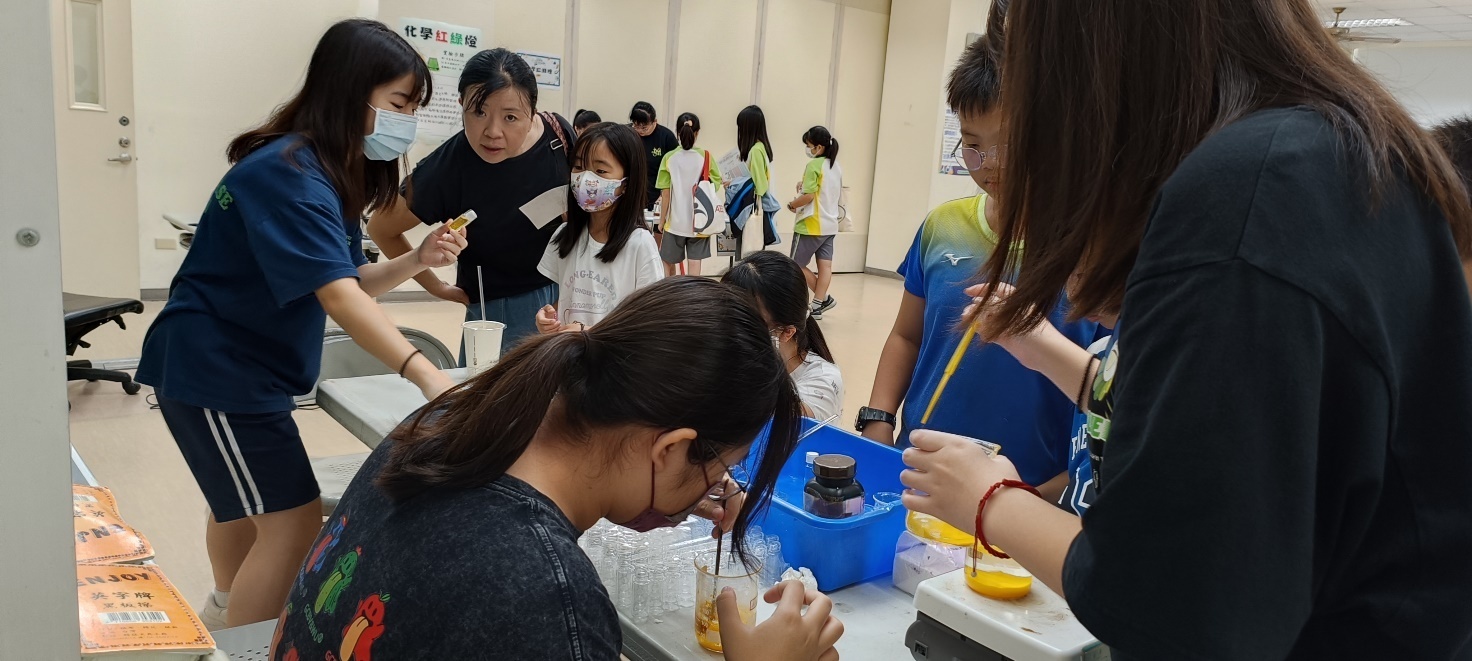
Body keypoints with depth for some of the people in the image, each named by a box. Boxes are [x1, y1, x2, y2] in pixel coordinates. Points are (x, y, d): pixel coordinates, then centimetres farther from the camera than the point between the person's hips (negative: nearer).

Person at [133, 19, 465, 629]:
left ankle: (225, 614, 53)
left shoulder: (331, 171, 4)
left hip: (242, 365, 11)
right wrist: (425, 374, -47)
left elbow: (349, 281, 4)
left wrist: (416, 260, -15)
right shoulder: (290, 174, -27)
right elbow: (336, 296, -38)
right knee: (294, 525, -12)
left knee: (245, 500, 29)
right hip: (214, 369, -11)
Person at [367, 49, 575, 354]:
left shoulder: (558, 133, -13)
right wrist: (437, 288, -1)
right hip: (502, 311, -3)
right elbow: (381, 228, -4)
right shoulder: (447, 169, -21)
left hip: (568, 291, 3)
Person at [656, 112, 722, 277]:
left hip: (675, 221, 0)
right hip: (699, 221, 0)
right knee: (694, 261, 4)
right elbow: (715, 186, -2)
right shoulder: (705, 157, -6)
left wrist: (661, 220, 4)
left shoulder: (669, 158, -7)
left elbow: (665, 194, -6)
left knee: (668, 262, 15)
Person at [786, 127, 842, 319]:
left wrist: (791, 205, -3)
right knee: (825, 265, 3)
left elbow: (808, 196, -21)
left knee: (797, 265, 4)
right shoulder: (836, 166, 10)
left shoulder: (814, 165, -16)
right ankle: (818, 305, 3)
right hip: (829, 224, 8)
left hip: (811, 225, -8)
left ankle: (823, 299, 5)